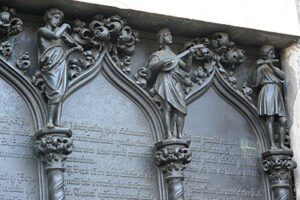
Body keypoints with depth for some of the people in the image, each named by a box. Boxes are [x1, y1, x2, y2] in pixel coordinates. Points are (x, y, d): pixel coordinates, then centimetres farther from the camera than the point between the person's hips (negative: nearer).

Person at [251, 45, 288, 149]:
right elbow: (254, 82, -5)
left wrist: (272, 66, -7)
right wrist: (256, 67, -17)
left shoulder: (276, 68, 29)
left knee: (283, 120, -6)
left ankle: (282, 144, -9)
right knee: (270, 117, -18)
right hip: (268, 91, -7)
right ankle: (272, 144, -27)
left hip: (277, 94, 7)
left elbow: (283, 77, 6)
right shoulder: (262, 67, 9)